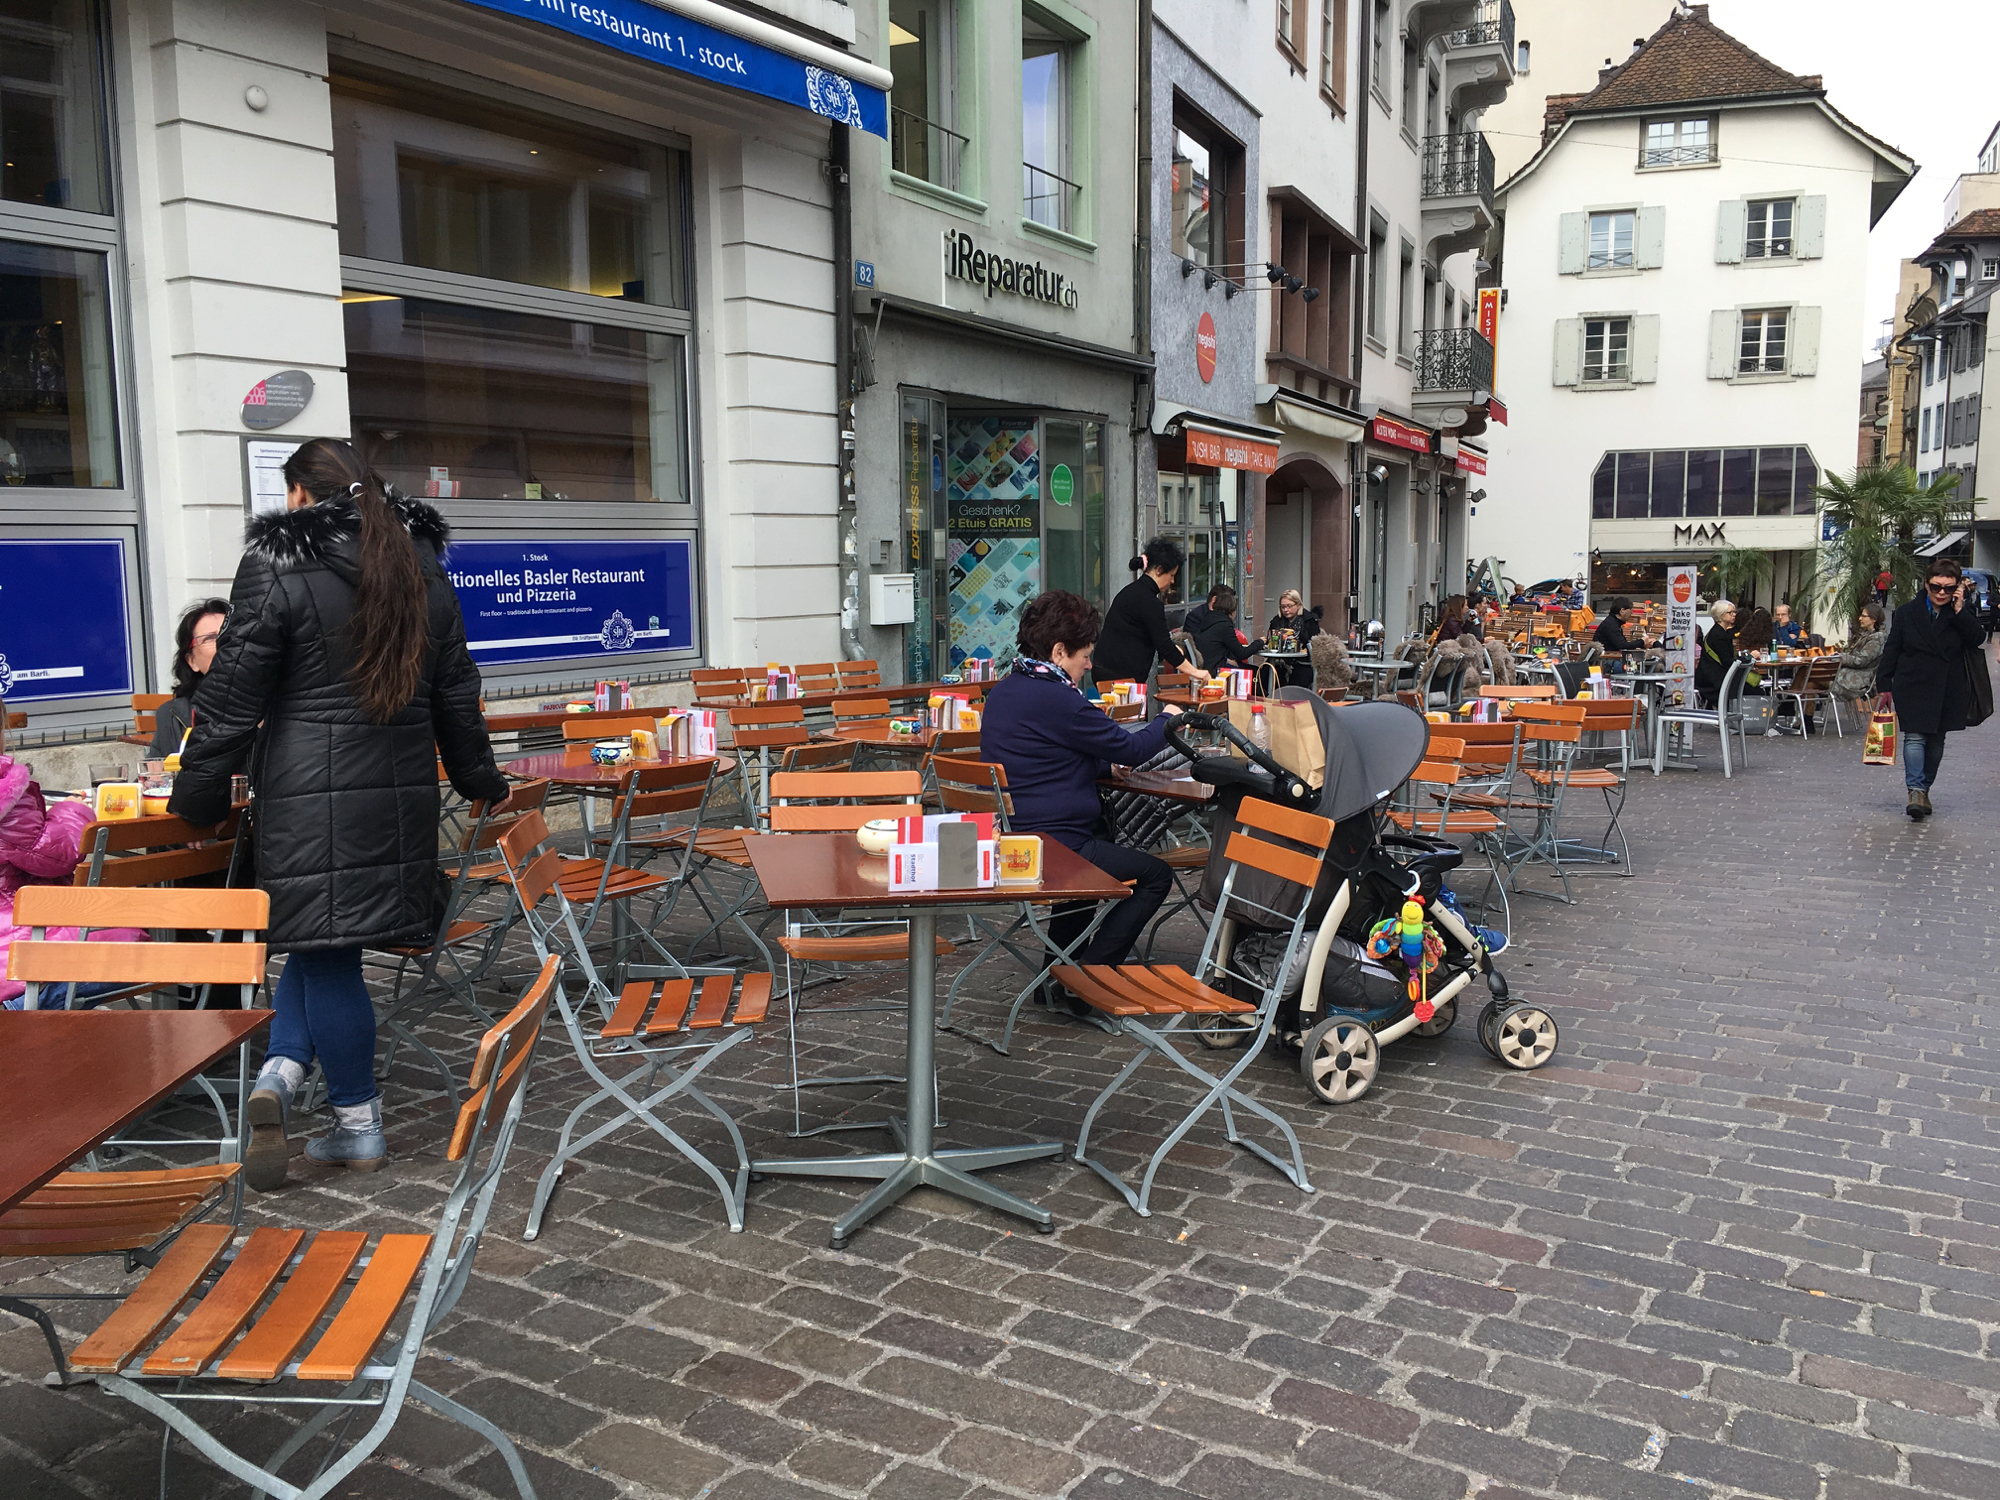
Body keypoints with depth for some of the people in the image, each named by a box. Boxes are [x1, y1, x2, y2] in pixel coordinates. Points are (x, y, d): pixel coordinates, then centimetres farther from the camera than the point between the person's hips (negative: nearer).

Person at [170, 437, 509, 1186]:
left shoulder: (276, 570, -7)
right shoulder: (420, 567, 10)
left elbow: (232, 701, -7)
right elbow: (456, 695, 14)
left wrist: (197, 799, 2)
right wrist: (478, 780, 25)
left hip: (310, 795, -5)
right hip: (402, 792, 5)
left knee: (326, 951, 4)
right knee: (325, 943, 16)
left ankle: (359, 1127, 7)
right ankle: (282, 1074, 7)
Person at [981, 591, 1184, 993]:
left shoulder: (1002, 690, 11)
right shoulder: (1057, 699, -19)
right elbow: (1130, 749, -10)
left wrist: (1107, 760, 14)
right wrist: (1166, 720, 9)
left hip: (1005, 839, 10)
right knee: (1155, 874, 3)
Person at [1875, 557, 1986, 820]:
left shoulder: (1964, 613, 4)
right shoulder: (1907, 613, 2)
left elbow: (1977, 639, -12)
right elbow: (1891, 651, 4)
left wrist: (1959, 610, -16)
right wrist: (1884, 687, 0)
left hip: (1948, 691, 2)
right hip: (1912, 688, -2)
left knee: (1936, 742, 9)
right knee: (1915, 737, -13)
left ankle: (1924, 790, 20)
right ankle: (1915, 791, -20)